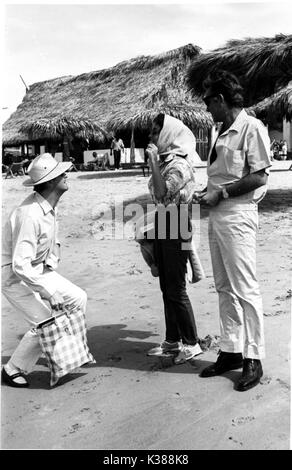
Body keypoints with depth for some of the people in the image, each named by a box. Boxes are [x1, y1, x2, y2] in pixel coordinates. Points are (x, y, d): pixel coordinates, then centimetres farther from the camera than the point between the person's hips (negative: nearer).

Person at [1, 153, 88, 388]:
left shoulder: (50, 205, -1)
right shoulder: (30, 215, -31)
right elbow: (20, 265, -34)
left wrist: (51, 264, 8)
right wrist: (49, 292, -31)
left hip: (38, 271, 9)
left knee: (78, 298, 2)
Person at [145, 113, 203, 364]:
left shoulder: (179, 165, -15)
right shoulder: (164, 162, 13)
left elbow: (163, 192, -29)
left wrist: (153, 160, -23)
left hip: (176, 226, -9)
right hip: (162, 225, 9)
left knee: (176, 289, -3)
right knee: (166, 287, 13)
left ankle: (191, 343, 10)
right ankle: (172, 340, 24)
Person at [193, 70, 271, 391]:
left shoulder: (251, 128, -8)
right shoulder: (223, 132, 16)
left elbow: (259, 175, -13)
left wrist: (220, 194, -13)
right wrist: (207, 194, 5)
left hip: (237, 215, -9)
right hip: (217, 215, 9)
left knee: (245, 289, -3)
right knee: (224, 288, 12)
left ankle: (253, 359, 9)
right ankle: (231, 351, 23)